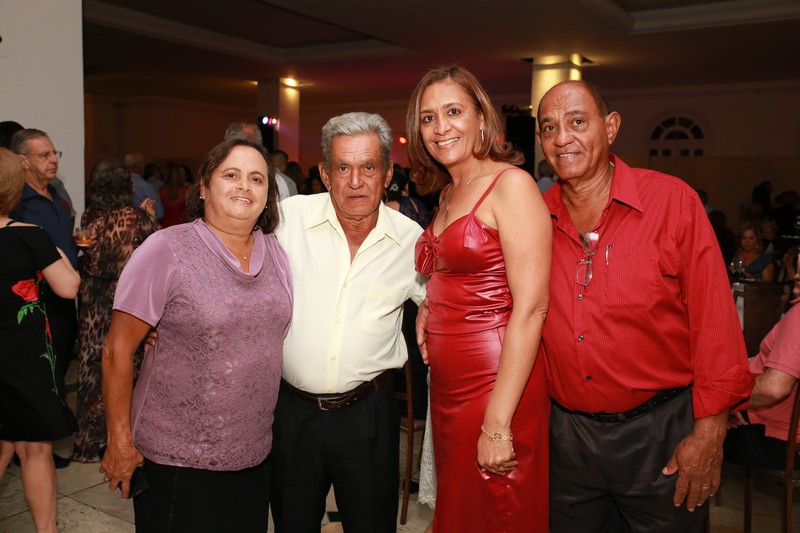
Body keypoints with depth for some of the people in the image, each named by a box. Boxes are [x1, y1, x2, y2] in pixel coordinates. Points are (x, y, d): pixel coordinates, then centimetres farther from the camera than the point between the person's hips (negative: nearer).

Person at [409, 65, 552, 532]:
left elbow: (531, 307, -19)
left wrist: (497, 424, -23)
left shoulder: (511, 185, -12)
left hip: (500, 385, -8)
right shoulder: (448, 196, 13)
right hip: (448, 388, 8)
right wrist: (426, 309, 2)